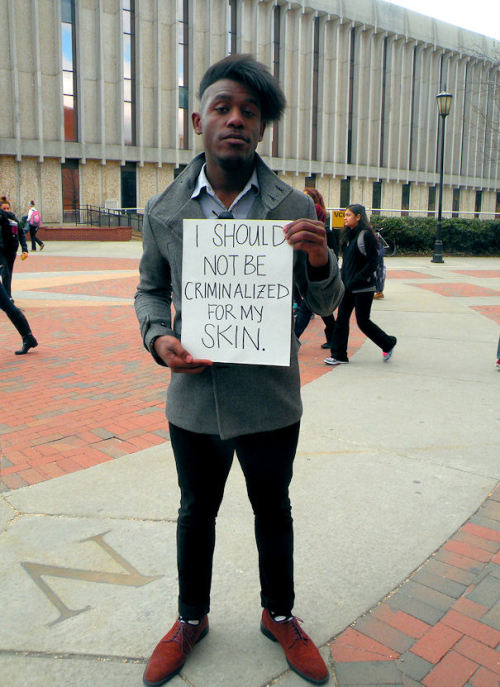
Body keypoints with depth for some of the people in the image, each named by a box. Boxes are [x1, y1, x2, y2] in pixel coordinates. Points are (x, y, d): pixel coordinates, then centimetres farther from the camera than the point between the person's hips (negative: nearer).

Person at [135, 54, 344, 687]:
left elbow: (324, 303, -1)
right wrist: (159, 338, -11)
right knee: (196, 512, 20)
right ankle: (191, 619, 46)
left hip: (270, 402, 0)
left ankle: (279, 616, 46)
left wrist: (320, 262, -23)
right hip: (194, 400, 1)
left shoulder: (294, 209, -6)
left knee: (273, 511, 19)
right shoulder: (163, 211, -3)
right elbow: (150, 290, 9)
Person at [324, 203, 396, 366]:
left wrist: (357, 280, -20)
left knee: (363, 322, 0)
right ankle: (339, 355, 11)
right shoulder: (348, 235, 11)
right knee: (341, 319, 4)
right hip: (347, 286, 8)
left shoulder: (366, 235, -13)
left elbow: (373, 263, -16)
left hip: (363, 287, -8)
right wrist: (342, 279, 7)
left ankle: (388, 344, 23)